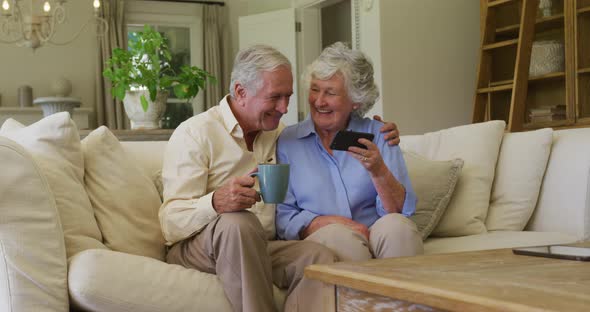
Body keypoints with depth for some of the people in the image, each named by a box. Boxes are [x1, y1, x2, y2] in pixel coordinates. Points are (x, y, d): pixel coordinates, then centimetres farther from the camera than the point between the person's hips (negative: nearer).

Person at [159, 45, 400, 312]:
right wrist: (216, 203, -36)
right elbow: (171, 222, -14)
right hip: (194, 248, -4)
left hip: (260, 249, 5)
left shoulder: (279, 134, 14)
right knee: (240, 223, -37)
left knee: (320, 256, -26)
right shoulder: (194, 134, -6)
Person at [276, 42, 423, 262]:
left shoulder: (377, 134, 9)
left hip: (374, 238, 2)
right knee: (336, 236, -35)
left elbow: (401, 210, 2)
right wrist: (330, 223, -13)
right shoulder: (286, 142, 9)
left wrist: (379, 172, -16)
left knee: (397, 226, -30)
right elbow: (282, 218, 2)